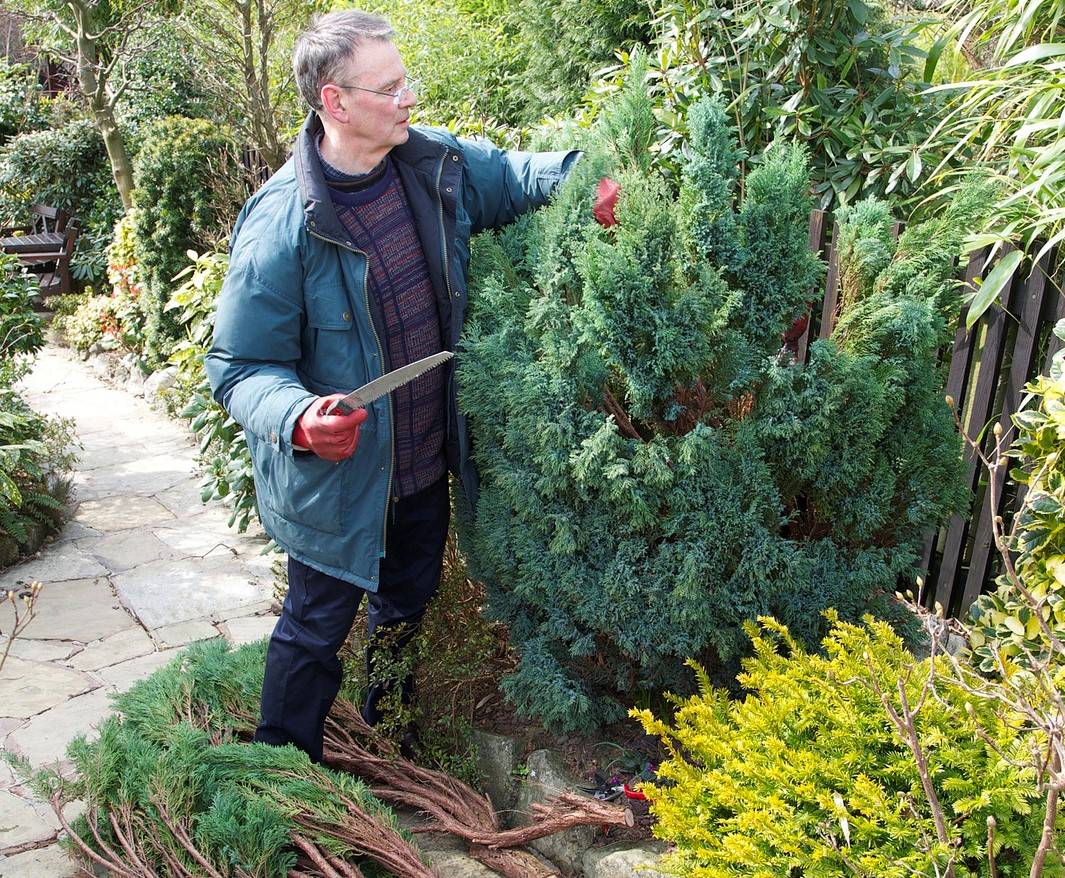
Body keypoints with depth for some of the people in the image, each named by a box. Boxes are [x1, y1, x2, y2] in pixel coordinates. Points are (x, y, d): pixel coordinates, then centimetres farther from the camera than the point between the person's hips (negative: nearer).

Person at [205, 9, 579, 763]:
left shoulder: (436, 163, -7)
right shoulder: (282, 223, -25)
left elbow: (517, 177, 9)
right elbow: (242, 367, -20)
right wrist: (298, 420, -41)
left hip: (429, 462, 7)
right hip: (336, 475, -6)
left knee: (408, 603, 27)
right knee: (318, 626, 11)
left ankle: (388, 734, 55)